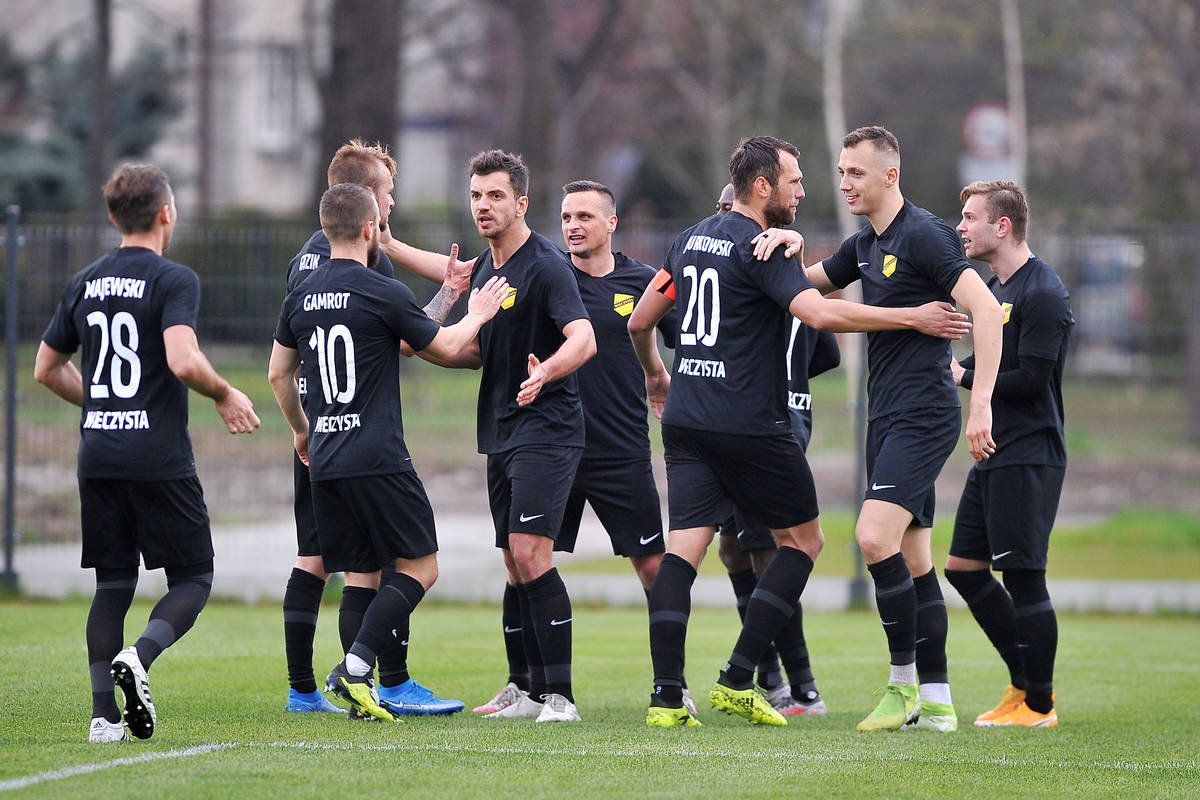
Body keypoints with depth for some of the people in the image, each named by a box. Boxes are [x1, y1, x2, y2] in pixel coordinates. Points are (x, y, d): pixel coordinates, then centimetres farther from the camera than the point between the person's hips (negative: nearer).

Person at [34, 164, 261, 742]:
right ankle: (139, 657, -21)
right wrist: (226, 396, -4)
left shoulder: (85, 283, 12)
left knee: (112, 584, 10)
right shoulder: (173, 280, -7)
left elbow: (46, 369, 18)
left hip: (98, 456, 5)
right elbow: (183, 362, -21)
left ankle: (104, 715, 0)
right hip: (159, 457, -5)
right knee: (192, 578, 5)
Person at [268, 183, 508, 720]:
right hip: (379, 458, -7)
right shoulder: (384, 294, -9)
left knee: (361, 573, 12)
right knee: (420, 567, 0)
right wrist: (477, 314, 23)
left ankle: (357, 678, 4)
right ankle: (354, 668, -14)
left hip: (325, 462, 7)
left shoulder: (301, 298, 9)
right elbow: (447, 348, 3)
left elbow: (279, 374, 20)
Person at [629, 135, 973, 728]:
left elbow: (640, 321, 21)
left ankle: (666, 696, -11)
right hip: (749, 426, -7)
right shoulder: (760, 248, -11)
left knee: (684, 545, 1)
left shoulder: (691, 240, 13)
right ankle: (737, 680, 0)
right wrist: (913, 318, -19)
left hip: (685, 419, 7)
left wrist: (655, 373, 41)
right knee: (803, 540, 8)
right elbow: (820, 313, -25)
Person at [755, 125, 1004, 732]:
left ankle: (903, 681, -11)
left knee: (875, 536, -19)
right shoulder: (865, 245, 15)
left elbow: (985, 308, -20)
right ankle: (936, 700, 9)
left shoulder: (923, 236, -12)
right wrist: (791, 244, 7)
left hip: (924, 416, -9)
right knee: (911, 558, 7)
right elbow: (811, 282, 31)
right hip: (886, 418, 9)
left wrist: (981, 402, -26)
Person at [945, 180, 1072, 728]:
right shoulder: (995, 287, 16)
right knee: (963, 567, 10)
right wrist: (959, 370, 3)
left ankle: (1038, 704, 0)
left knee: (1023, 577, -8)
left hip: (1030, 456, -10)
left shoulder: (1043, 295, -14)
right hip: (995, 454, 10)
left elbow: (1029, 380, -20)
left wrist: (965, 377, -9)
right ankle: (1026, 681, 20)